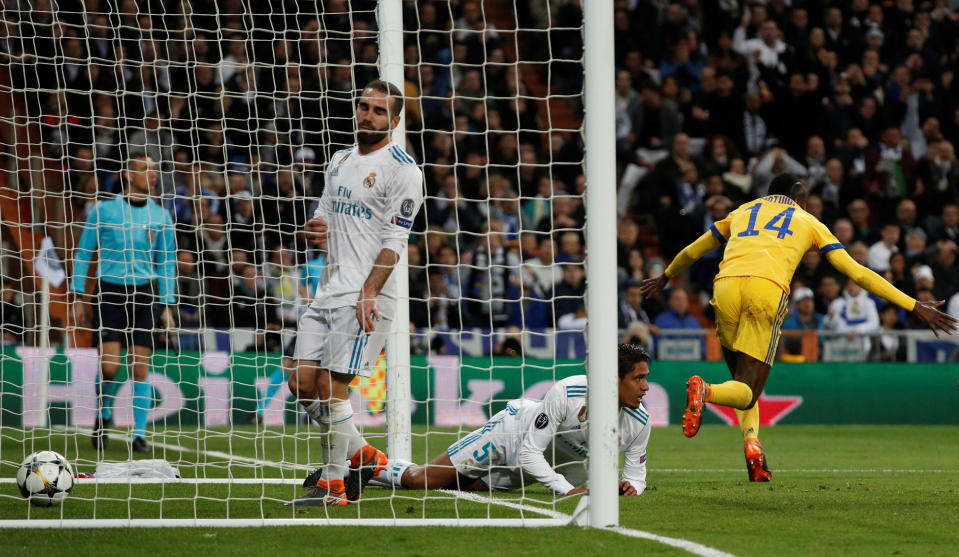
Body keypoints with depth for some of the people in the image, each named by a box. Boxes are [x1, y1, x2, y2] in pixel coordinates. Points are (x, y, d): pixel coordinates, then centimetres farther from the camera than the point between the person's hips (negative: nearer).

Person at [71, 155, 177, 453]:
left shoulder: (161, 216, 7)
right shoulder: (104, 210, 0)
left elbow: (167, 263, 12)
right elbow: (83, 252, 5)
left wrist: (167, 306, 6)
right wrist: (78, 297, 1)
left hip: (144, 294, 2)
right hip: (110, 291, -2)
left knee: (141, 365, -4)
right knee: (110, 363, -12)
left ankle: (139, 434, 3)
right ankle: (103, 415, 15)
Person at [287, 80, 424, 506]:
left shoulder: (402, 170, -6)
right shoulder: (340, 160, 18)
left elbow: (394, 242, -12)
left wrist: (369, 293, -22)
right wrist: (315, 229, 2)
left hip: (368, 295, -8)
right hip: (329, 289, 8)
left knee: (332, 386, -11)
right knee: (302, 382, 4)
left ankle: (333, 482, 0)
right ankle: (360, 455, 20)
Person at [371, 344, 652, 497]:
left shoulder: (639, 422, -22)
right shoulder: (566, 393, -37)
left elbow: (636, 471, -6)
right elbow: (529, 452, -32)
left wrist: (631, 484, -29)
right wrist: (567, 489, -38)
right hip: (513, 430, -5)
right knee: (420, 480, -2)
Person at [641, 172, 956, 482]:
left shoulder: (742, 213, 34)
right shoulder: (808, 222, 26)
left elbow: (693, 251, 46)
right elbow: (856, 272, 20)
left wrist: (665, 277, 66)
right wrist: (915, 308, 21)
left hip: (725, 285, 3)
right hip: (767, 289, -3)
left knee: (741, 381, 20)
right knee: (747, 392, -1)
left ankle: (750, 439, -8)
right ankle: (705, 392, -35)